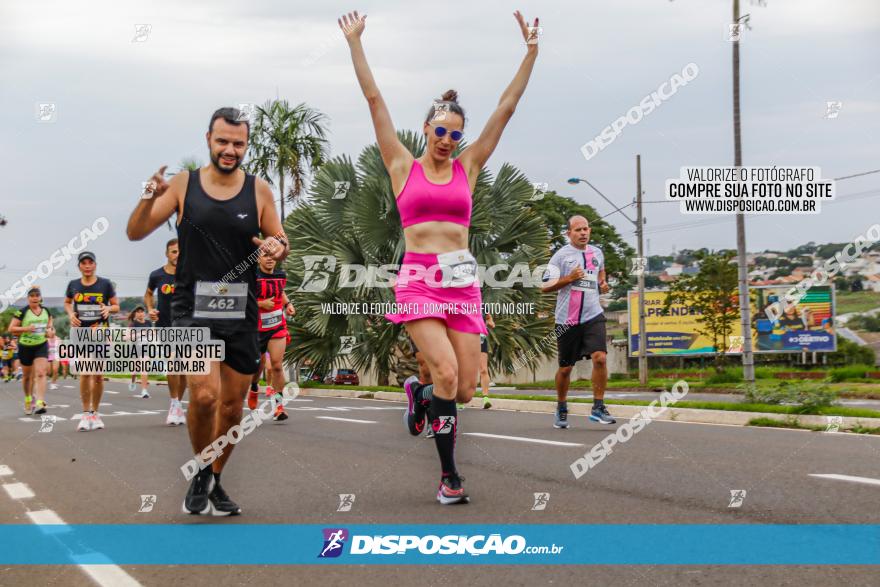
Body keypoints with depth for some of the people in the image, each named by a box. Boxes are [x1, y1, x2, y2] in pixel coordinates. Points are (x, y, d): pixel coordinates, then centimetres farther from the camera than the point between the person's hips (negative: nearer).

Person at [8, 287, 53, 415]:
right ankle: (28, 400, 37)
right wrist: (26, 328, -22)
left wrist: (49, 330, -2)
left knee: (41, 373, -15)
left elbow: (49, 324, 20)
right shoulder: (22, 312, -10)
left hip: (41, 346, 1)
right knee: (28, 375, 13)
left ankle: (40, 403, -21)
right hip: (25, 347, -1)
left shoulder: (46, 311, 2)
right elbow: (11, 328, -9)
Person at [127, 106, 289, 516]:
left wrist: (277, 247, -15)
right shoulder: (183, 184, 0)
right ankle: (200, 471, 5)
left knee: (232, 407, 10)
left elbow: (281, 244, 9)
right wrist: (149, 199, -19)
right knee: (204, 394, -21)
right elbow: (135, 234, 0)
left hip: (241, 314, 2)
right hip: (193, 311, -2)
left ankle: (215, 482, 31)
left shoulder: (259, 190, 2)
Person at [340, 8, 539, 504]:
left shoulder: (467, 167, 13)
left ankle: (419, 394, 33)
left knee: (465, 390, -2)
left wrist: (531, 51, 9)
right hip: (418, 279, -3)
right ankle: (450, 476, -6)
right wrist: (355, 43, 3)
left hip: (463, 281, 3)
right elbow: (374, 99, 5)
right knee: (447, 374, -20)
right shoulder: (403, 166, 7)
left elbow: (507, 108, 11)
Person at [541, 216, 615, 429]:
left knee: (600, 358, -17)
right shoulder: (561, 255, -2)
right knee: (565, 368, 6)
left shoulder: (597, 252, 12)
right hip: (567, 320, -2)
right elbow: (545, 287, -5)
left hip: (593, 317, 3)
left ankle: (598, 407, -7)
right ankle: (561, 409, 27)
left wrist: (603, 284, 14)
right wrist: (569, 278, -17)